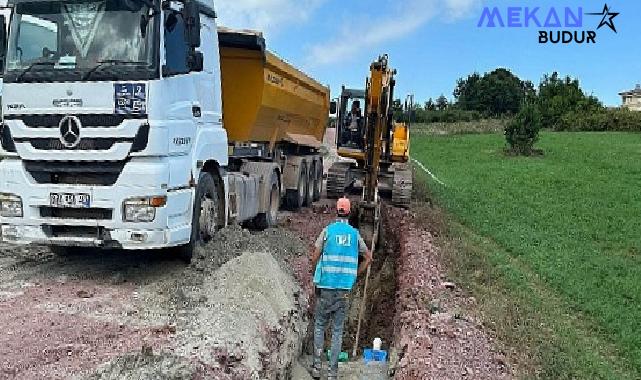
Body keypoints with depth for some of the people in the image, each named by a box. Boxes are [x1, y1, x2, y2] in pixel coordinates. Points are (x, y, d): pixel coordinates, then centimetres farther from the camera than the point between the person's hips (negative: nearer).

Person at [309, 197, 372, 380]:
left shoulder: (328, 230, -3)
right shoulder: (355, 234, 4)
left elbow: (315, 257, -5)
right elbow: (368, 258, 10)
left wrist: (316, 275, 11)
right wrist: (355, 275, 18)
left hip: (326, 286, -2)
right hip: (345, 288, 2)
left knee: (319, 325, 13)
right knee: (337, 330, 8)